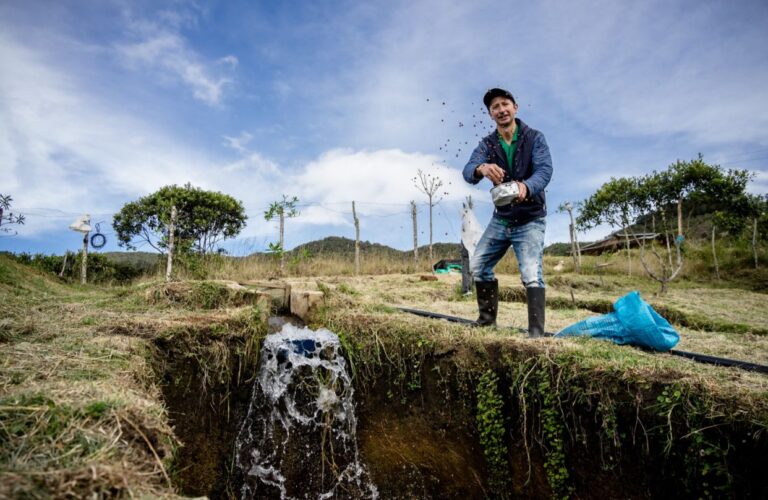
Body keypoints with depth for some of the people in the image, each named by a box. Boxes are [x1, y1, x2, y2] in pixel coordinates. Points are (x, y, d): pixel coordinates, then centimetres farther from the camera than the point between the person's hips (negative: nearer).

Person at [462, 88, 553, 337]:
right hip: (500, 218, 5)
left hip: (530, 220, -4)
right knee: (478, 265, 4)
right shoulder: (487, 144, 0)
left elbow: (544, 170, -23)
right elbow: (468, 171, -18)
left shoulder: (535, 138, -7)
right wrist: (482, 168, -43)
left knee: (531, 275, -16)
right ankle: (487, 319, 21)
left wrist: (525, 186, -46)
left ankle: (536, 333, -11)